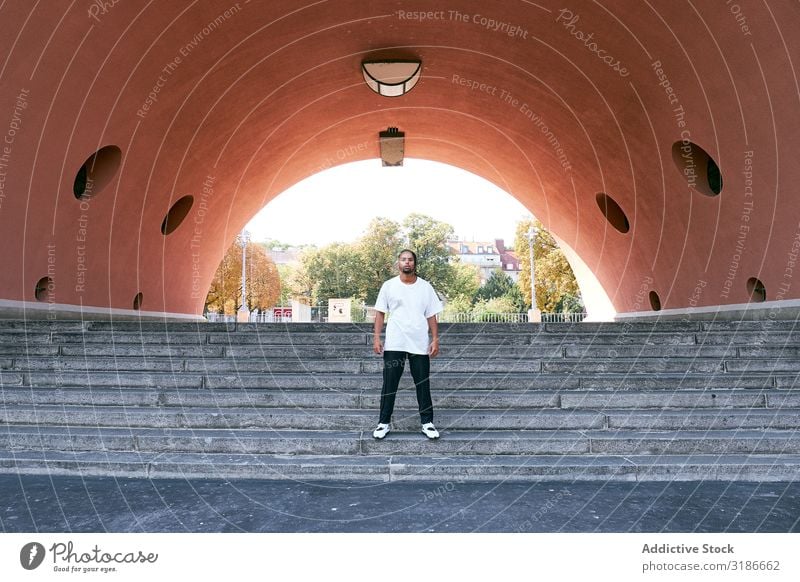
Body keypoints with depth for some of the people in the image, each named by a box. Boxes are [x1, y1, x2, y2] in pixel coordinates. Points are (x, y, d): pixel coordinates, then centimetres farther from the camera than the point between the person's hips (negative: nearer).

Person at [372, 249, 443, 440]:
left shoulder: (425, 287, 4)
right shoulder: (389, 286, 2)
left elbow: (431, 316, 6)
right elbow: (380, 313, 3)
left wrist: (435, 340, -1)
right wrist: (376, 338, -4)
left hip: (420, 344, 1)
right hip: (394, 344, -1)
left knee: (423, 384, 7)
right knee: (389, 384, 3)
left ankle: (427, 422, 16)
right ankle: (384, 422, 13)